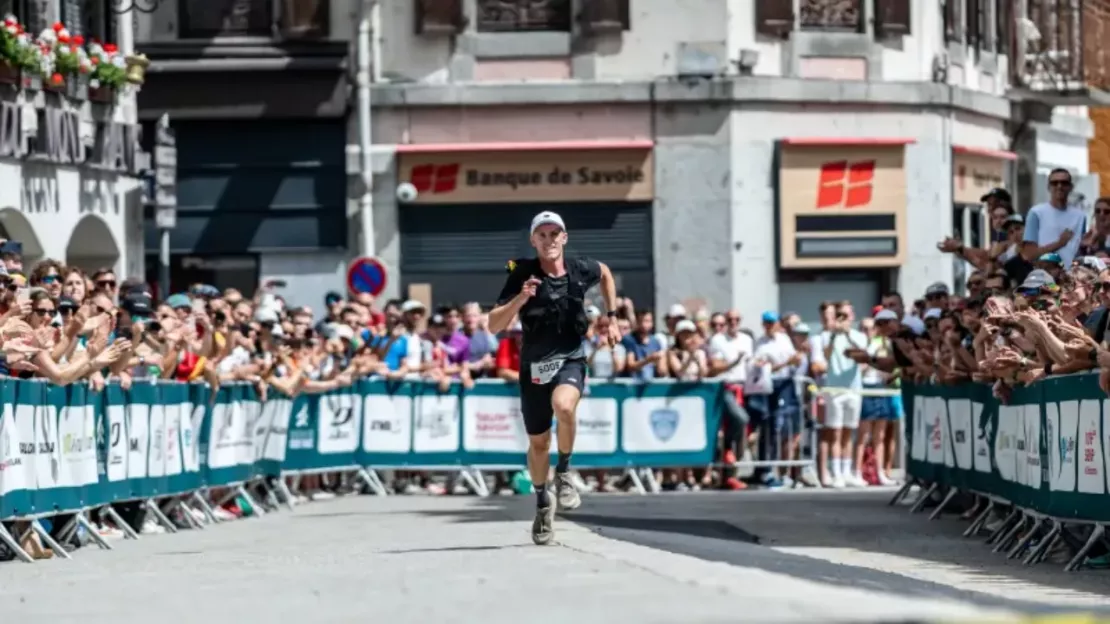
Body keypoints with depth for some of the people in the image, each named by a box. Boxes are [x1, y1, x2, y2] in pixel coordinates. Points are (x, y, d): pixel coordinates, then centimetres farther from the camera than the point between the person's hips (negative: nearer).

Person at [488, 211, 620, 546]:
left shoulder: (580, 269, -5)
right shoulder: (523, 275, -11)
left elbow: (605, 273, 21)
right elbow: (493, 325, -17)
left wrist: (611, 319, 17)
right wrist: (520, 299, -33)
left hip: (570, 359, -1)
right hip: (534, 366, 1)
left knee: (563, 406, -34)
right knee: (538, 443, 10)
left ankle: (565, 470, -9)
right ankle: (542, 503, 37)